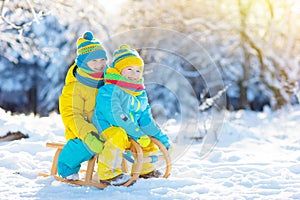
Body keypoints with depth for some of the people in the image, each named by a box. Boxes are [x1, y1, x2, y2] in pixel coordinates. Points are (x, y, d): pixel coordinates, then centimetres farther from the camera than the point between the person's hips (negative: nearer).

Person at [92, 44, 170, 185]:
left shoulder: (141, 95, 12)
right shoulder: (109, 91, -17)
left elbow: (146, 120, 17)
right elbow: (115, 116, -26)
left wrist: (161, 138, 12)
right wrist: (137, 134, -28)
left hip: (128, 132, 9)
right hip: (106, 128, -9)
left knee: (150, 143, 14)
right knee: (119, 135, -39)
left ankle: (144, 169, 38)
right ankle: (107, 173, -36)